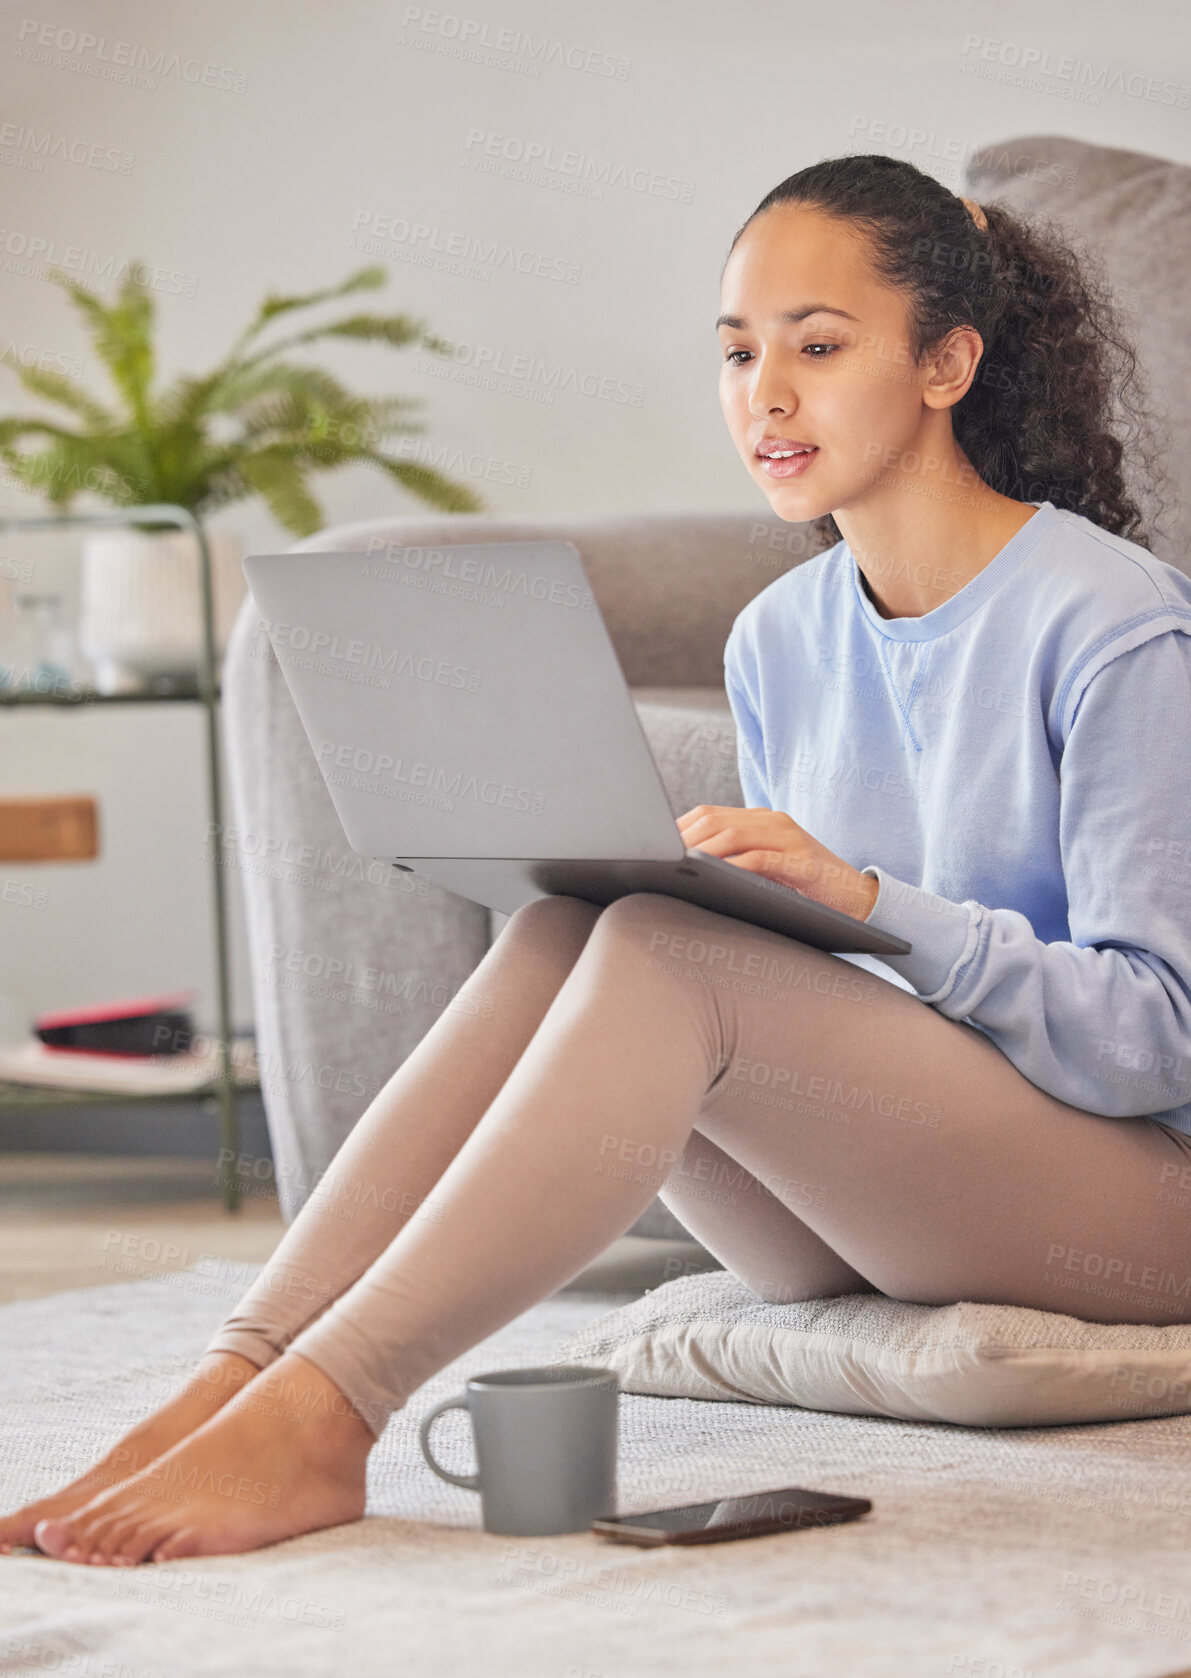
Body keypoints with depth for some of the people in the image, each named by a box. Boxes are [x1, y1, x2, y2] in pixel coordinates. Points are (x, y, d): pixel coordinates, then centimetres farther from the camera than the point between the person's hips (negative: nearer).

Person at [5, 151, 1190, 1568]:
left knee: (661, 958, -29)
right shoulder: (779, 639, 11)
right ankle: (235, 1382, -32)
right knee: (558, 939, -21)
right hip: (848, 1215, 6)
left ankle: (315, 1417, -35)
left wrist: (867, 900, -26)